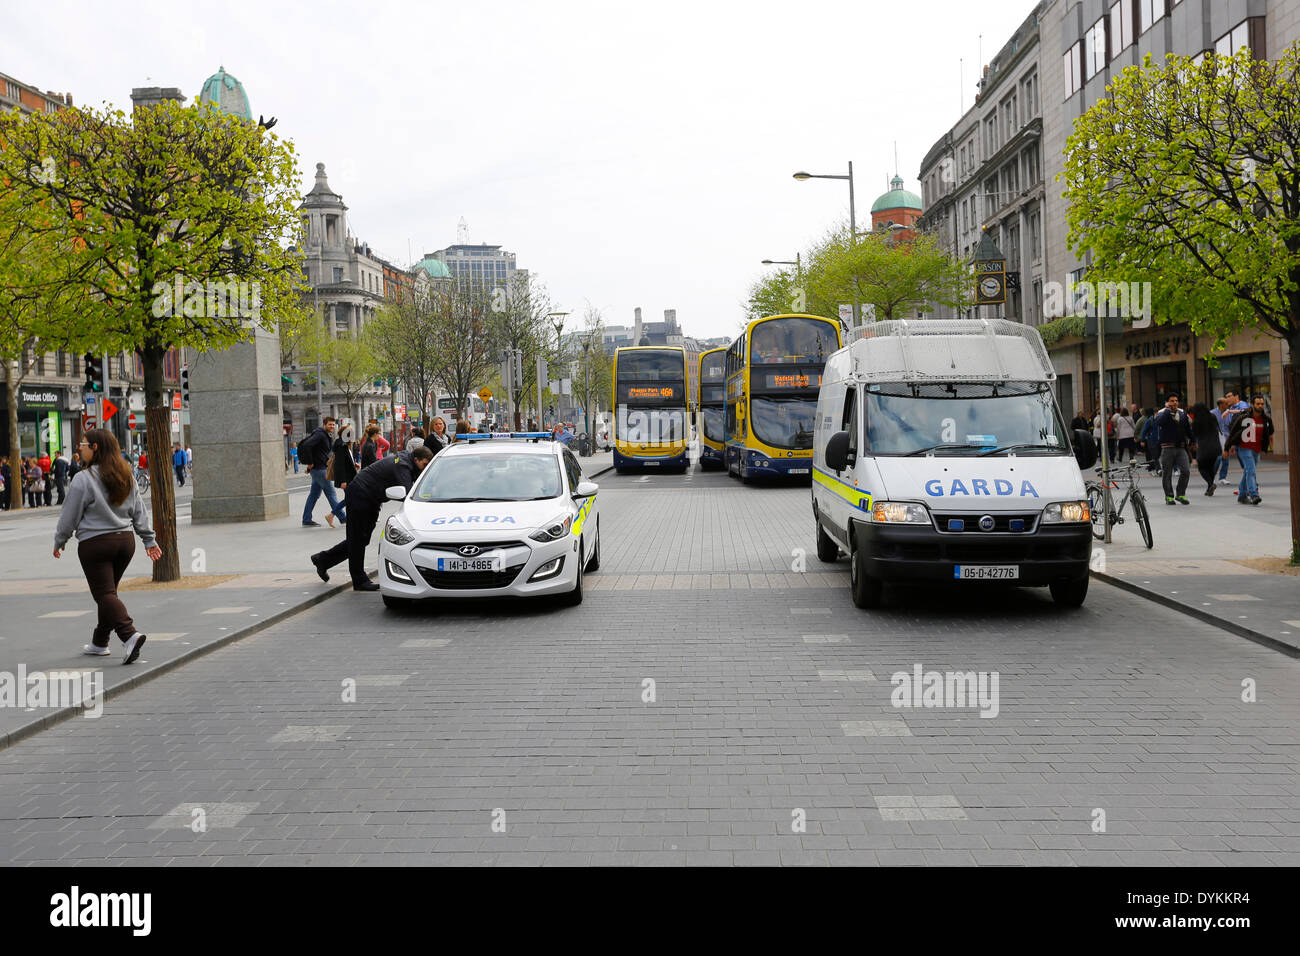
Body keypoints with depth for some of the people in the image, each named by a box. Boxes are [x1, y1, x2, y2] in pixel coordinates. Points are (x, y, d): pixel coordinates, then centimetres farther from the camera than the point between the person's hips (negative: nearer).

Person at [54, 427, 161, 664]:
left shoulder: (83, 479, -13)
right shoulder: (126, 477, 8)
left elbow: (69, 517, -7)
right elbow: (140, 513, 12)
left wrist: (59, 542, 8)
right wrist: (149, 540, 18)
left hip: (95, 544, -7)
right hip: (125, 540, 7)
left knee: (104, 594, -6)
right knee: (108, 592, 17)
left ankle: (130, 635, -25)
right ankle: (99, 643, 26)